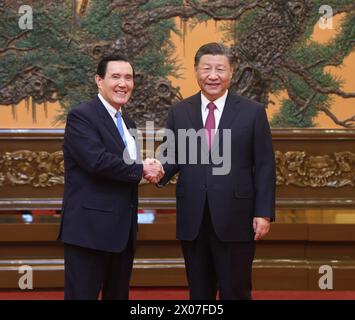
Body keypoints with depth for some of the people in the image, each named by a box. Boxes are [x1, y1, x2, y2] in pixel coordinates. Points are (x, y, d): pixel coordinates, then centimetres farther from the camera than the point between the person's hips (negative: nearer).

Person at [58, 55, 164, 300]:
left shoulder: (127, 123, 18)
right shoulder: (81, 116, -9)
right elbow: (97, 160, -23)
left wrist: (148, 168, -3)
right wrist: (141, 169, -11)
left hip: (123, 231, 9)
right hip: (90, 229, -8)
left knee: (119, 295, 13)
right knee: (83, 294, -5)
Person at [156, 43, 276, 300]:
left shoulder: (253, 112, 1)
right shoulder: (179, 112, 8)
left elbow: (264, 166, -1)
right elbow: (172, 156, 7)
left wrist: (264, 213, -7)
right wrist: (159, 171, -16)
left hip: (235, 219, -2)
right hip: (192, 219, 3)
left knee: (235, 293, 4)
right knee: (199, 293, 12)